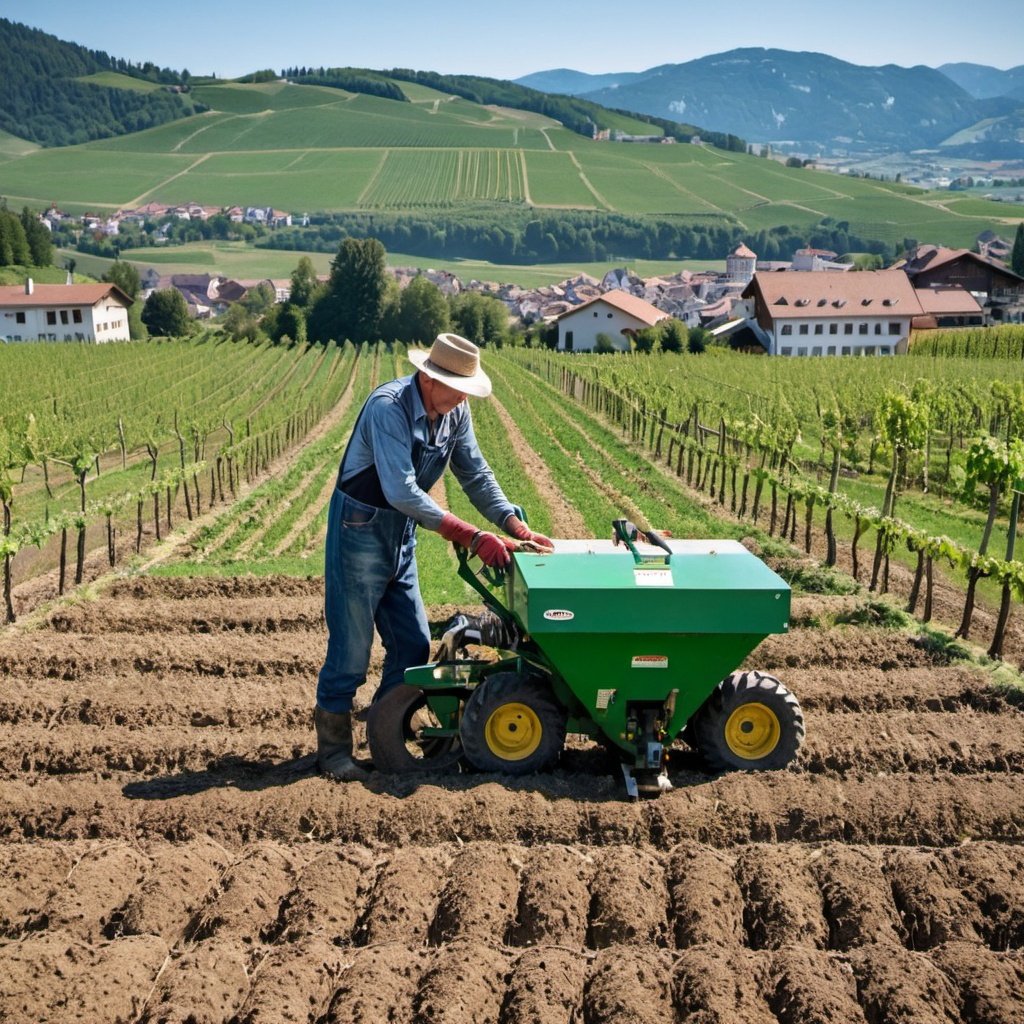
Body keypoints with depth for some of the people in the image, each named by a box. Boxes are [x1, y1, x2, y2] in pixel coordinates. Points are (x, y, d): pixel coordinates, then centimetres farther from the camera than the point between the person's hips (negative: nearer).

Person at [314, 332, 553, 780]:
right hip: (360, 529, -8)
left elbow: (476, 476, 4)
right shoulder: (388, 407, -26)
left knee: (413, 643, 9)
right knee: (351, 647, -2)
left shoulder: (455, 414, -2)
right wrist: (473, 538, -34)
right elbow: (402, 492, -33)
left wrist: (517, 528, -9)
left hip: (402, 533, 8)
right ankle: (332, 749, 13)